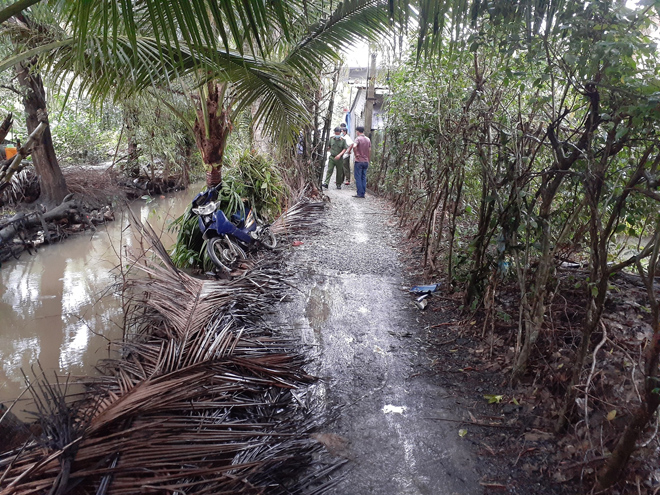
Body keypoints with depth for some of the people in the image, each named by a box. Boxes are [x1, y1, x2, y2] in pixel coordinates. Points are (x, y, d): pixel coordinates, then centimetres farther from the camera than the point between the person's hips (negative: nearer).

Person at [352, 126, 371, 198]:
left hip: (359, 161, -6)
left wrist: (356, 154, -15)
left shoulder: (358, 138, -10)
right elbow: (369, 151, 12)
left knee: (358, 178, -1)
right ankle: (363, 194, 9)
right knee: (364, 178, 9)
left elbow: (354, 146, -30)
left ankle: (360, 193, -2)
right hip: (366, 162, 6)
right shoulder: (368, 139, 9)